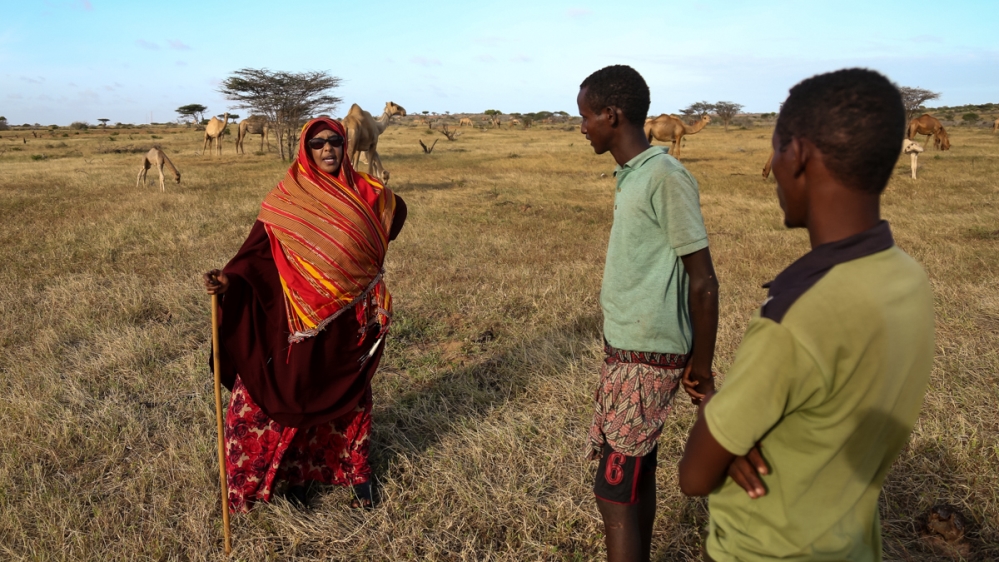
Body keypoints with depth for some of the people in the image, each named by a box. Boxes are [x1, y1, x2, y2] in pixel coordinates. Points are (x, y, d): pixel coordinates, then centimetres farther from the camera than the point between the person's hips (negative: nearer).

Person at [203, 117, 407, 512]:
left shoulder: (365, 192, -1)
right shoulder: (286, 197, -7)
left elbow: (397, 209, 19)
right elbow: (258, 250, -14)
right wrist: (229, 278, -32)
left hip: (353, 317, 2)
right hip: (304, 315, -1)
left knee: (350, 392, 14)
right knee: (297, 392, 4)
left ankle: (357, 473, 27)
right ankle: (299, 471, 23)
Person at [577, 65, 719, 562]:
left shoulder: (665, 177, -18)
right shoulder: (630, 175, 10)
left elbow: (703, 282, -16)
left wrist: (700, 366, -9)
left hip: (646, 358, -9)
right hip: (625, 348, 9)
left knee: (614, 489, -2)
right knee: (636, 471, 18)